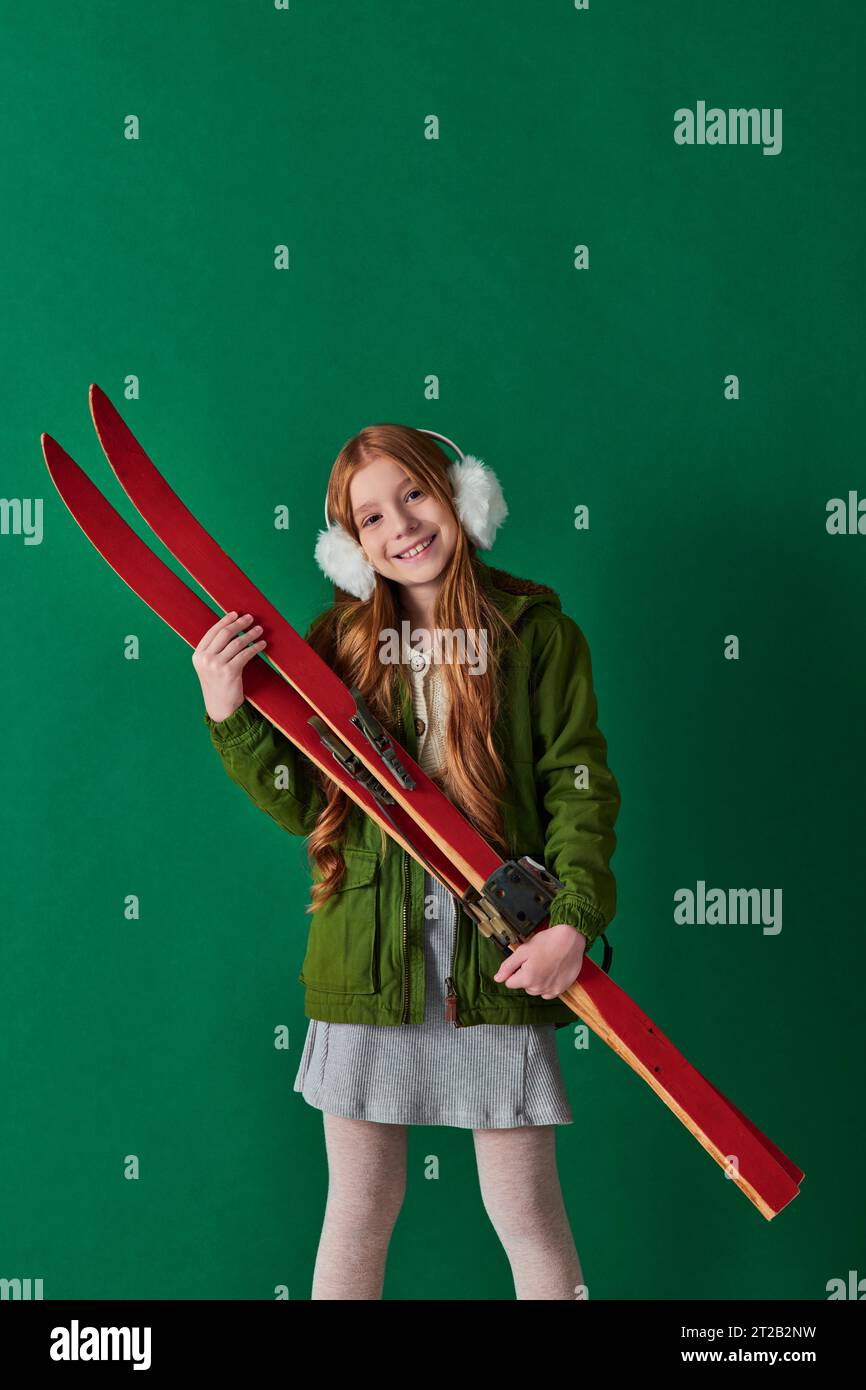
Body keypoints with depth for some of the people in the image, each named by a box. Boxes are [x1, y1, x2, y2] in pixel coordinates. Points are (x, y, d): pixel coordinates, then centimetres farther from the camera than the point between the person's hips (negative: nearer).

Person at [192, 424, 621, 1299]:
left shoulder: (535, 631, 0)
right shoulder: (335, 641, 6)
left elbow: (581, 788, -2)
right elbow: (301, 804, 4)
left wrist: (573, 921, -14)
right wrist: (230, 714, -10)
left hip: (497, 962, -2)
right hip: (367, 964, 2)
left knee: (526, 1212, 7)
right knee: (360, 1209, 13)